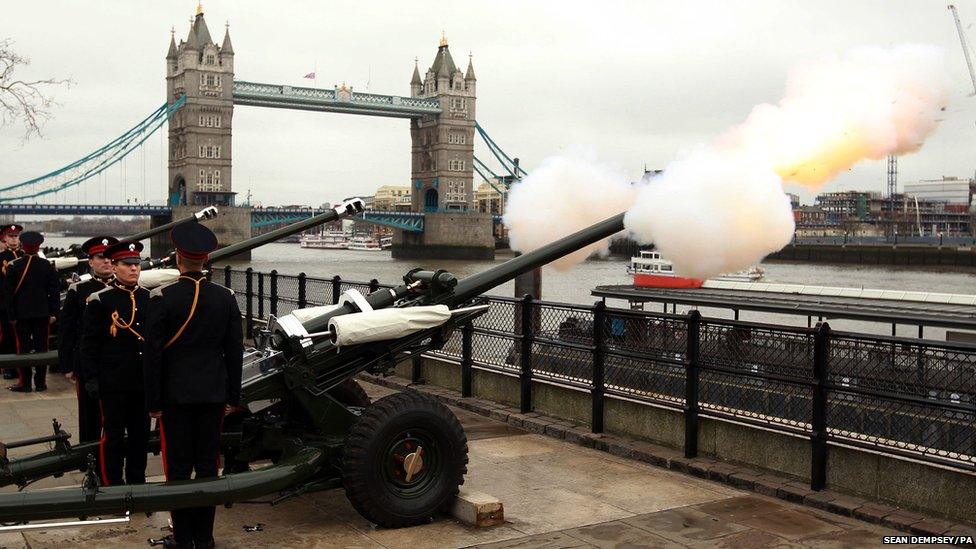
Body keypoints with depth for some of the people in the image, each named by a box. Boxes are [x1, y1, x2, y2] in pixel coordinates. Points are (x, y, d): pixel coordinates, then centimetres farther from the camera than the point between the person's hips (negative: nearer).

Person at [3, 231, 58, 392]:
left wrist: (11, 314, 1)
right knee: (41, 347, 7)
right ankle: (41, 382, 10)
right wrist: (53, 312, 5)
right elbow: (54, 292, -1)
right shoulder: (48, 266, -3)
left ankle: (25, 383, 6)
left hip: (21, 314, -1)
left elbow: (8, 292, -5)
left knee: (23, 348, 5)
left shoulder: (13, 266, -6)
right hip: (42, 313, 1)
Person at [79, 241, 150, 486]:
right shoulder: (99, 300, -5)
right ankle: (112, 485, 14)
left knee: (141, 435, 12)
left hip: (144, 381, 5)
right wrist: (91, 379, -10)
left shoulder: (150, 298, 8)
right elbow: (89, 344, -6)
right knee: (113, 437, 4)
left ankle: (137, 482, 25)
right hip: (113, 383, -5)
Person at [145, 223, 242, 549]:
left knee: (179, 467, 6)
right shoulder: (225, 297, -1)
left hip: (176, 394, -3)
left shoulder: (163, 298, -11)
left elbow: (154, 353, -9)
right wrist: (233, 396, 11)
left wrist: (153, 401, -1)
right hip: (213, 394, 3)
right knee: (208, 465, 10)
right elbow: (234, 351, 3)